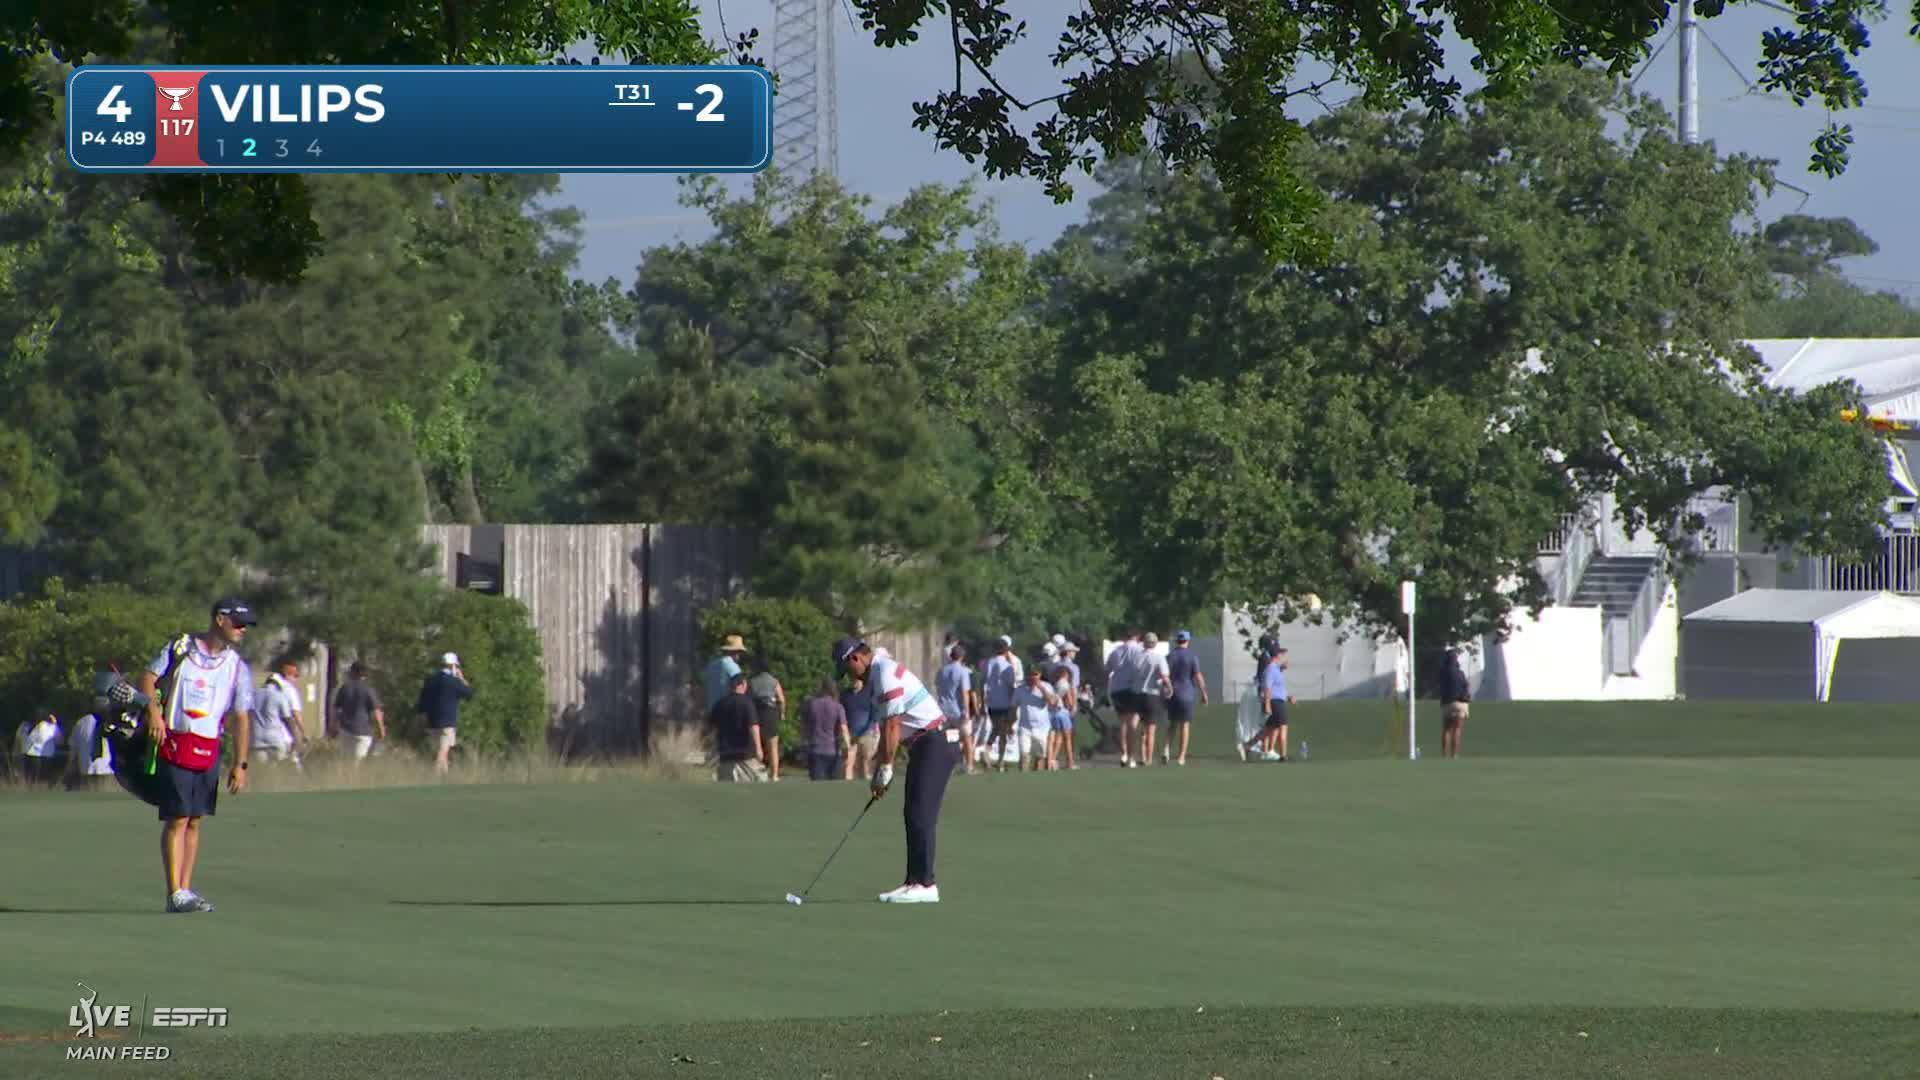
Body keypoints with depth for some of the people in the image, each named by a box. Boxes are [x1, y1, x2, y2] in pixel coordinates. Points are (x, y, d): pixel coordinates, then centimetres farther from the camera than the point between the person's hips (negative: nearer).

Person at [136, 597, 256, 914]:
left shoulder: (237, 667, 8)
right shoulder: (180, 648, 1)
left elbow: (242, 717, 5)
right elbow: (148, 677, 2)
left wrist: (240, 765, -1)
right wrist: (153, 710, -16)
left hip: (209, 751, 4)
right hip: (174, 743, -4)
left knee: (194, 820, 6)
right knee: (177, 818, -9)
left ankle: (185, 890, 11)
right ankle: (175, 894, -10)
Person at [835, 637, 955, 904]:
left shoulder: (886, 674, -16)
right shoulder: (877, 674, 17)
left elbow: (892, 726, -18)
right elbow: (887, 727, 18)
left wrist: (885, 770, -13)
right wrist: (880, 771, 14)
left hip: (935, 743, -11)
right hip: (922, 745, 11)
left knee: (920, 815, -12)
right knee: (914, 815, 9)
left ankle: (925, 884, -14)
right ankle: (914, 882, 10)